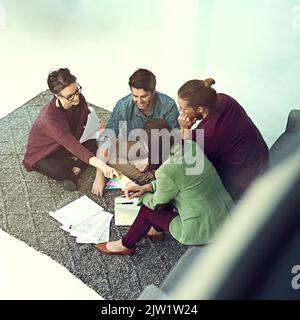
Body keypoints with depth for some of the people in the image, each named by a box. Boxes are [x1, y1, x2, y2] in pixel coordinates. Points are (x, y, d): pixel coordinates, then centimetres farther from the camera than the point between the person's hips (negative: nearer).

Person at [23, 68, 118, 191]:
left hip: (65, 146, 6)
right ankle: (77, 166, -5)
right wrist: (98, 163, -60)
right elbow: (72, 144, -49)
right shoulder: (49, 117, -39)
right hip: (43, 154, -6)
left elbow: (87, 119, 3)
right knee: (58, 171, -35)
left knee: (94, 144, -18)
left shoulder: (79, 99, -20)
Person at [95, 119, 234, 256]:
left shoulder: (167, 170, -24)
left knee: (147, 209, 8)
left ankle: (126, 245, 28)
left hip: (204, 231, -7)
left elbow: (157, 204, -5)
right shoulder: (191, 145, -3)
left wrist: (140, 195, 13)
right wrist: (147, 187, 5)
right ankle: (156, 229, 38)